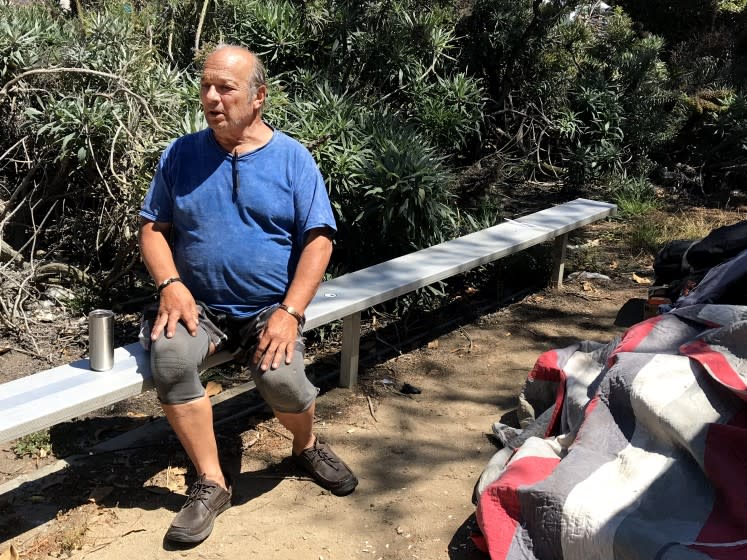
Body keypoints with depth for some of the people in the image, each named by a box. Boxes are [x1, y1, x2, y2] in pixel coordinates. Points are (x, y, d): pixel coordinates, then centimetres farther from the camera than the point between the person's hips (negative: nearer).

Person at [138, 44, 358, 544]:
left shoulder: (292, 159, 0)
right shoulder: (180, 155, 5)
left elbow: (318, 240, -5)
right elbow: (153, 227, 7)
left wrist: (289, 312, -16)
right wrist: (171, 284, -13)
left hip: (268, 310, -1)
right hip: (197, 306, 2)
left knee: (282, 380, -28)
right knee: (170, 360, -30)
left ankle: (307, 445, 9)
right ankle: (211, 483, -12)